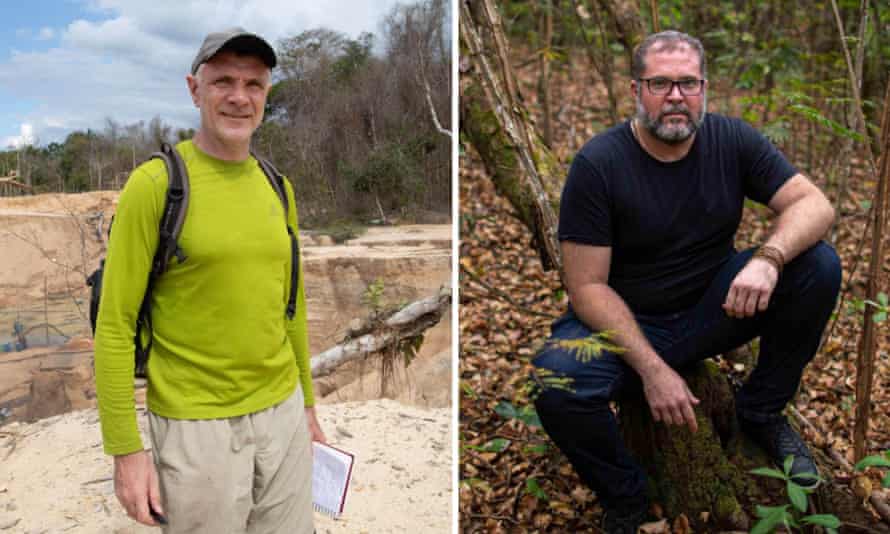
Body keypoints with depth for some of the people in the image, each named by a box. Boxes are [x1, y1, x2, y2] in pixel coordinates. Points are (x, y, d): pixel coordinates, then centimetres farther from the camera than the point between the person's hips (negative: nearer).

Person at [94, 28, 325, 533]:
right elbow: (115, 324, -11)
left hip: (282, 412, 5)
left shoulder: (278, 188, 5)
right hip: (195, 425, -5)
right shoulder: (154, 184, -12)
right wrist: (126, 448, -12)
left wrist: (307, 400, 17)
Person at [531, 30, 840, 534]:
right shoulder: (598, 163, -17)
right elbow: (588, 286, -18)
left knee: (819, 265, -18)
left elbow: (815, 205, -10)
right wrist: (652, 369, -27)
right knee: (556, 385, -34)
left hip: (712, 308, 4)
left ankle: (763, 414, 5)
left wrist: (768, 259, -32)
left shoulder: (733, 139, -6)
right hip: (626, 322, -3)